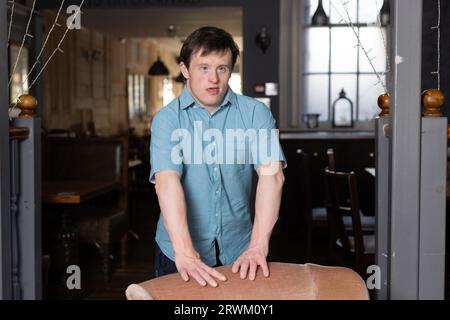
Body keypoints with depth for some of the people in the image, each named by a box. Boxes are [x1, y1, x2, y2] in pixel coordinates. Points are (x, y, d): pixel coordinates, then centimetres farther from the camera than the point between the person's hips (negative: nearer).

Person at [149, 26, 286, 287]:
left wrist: (258, 246, -27)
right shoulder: (167, 119, -8)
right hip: (180, 253, 0)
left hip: (238, 249, 1)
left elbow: (271, 174, -15)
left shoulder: (255, 113, -5)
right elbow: (167, 180, -21)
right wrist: (185, 252, -34)